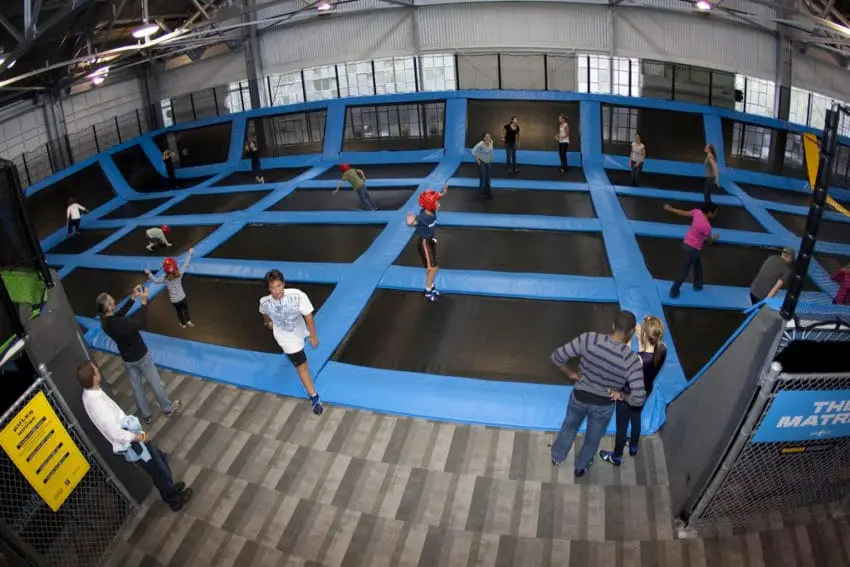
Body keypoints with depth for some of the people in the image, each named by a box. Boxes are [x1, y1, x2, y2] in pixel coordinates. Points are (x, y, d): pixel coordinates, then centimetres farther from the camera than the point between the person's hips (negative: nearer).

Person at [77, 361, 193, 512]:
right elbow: (116, 434, -30)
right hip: (131, 444, -9)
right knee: (159, 470, 12)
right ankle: (174, 499, 34)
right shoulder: (97, 404, -35)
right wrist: (140, 437, -16)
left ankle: (169, 488, 46)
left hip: (129, 433, 9)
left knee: (161, 458, 25)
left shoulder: (90, 393, -5)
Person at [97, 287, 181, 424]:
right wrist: (144, 302, -26)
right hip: (141, 357, -7)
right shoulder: (119, 323, -38)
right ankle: (168, 408, 36)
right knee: (155, 383, 16)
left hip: (127, 359, 7)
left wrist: (133, 298, -3)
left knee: (136, 386, 22)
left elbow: (120, 313, 2)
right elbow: (141, 323, -29)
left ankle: (146, 415, 38)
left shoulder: (105, 321, -14)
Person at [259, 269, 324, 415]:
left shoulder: (297, 295, -38)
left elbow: (308, 316, -24)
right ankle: (314, 398, 17)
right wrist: (269, 323, 16)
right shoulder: (265, 302, -31)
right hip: (287, 339, -2)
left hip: (300, 331, 2)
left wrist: (313, 336, -15)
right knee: (302, 367, 3)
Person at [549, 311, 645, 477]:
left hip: (580, 397, 1)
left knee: (569, 426, 34)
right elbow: (639, 399, -31)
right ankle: (581, 467, 56)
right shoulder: (632, 360, -30)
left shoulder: (589, 339, -28)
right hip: (604, 406, -1)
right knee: (592, 439, 30)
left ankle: (557, 457, 58)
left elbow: (557, 357, -22)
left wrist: (571, 373, -3)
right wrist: (622, 395, -9)